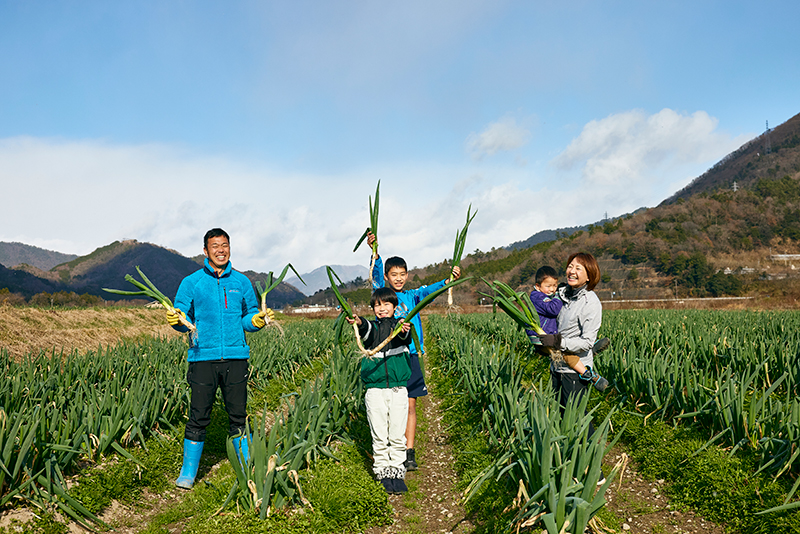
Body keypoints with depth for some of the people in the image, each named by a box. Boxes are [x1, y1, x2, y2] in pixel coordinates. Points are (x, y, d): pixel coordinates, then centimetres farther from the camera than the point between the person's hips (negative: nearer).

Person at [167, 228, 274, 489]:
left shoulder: (241, 282, 12)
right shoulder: (191, 282, 5)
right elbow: (184, 320, 4)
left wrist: (258, 319, -6)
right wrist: (176, 320, -18)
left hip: (236, 358, 2)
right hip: (203, 358, -1)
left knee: (239, 416, 9)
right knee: (199, 417, 3)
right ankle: (187, 473, 18)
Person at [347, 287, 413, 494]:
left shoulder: (399, 325, 4)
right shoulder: (371, 326, 6)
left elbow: (405, 338, -19)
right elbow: (368, 332, -19)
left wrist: (404, 331, -44)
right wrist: (359, 323, -43)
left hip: (398, 389, 0)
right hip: (375, 390, 1)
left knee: (397, 435, 5)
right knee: (379, 436, 4)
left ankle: (397, 471, 18)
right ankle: (383, 472, 17)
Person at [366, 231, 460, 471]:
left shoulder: (412, 296, 10)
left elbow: (429, 290, -8)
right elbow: (376, 275, -12)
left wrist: (449, 280, -27)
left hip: (410, 356, 2)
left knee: (410, 405, 5)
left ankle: (409, 452, 11)